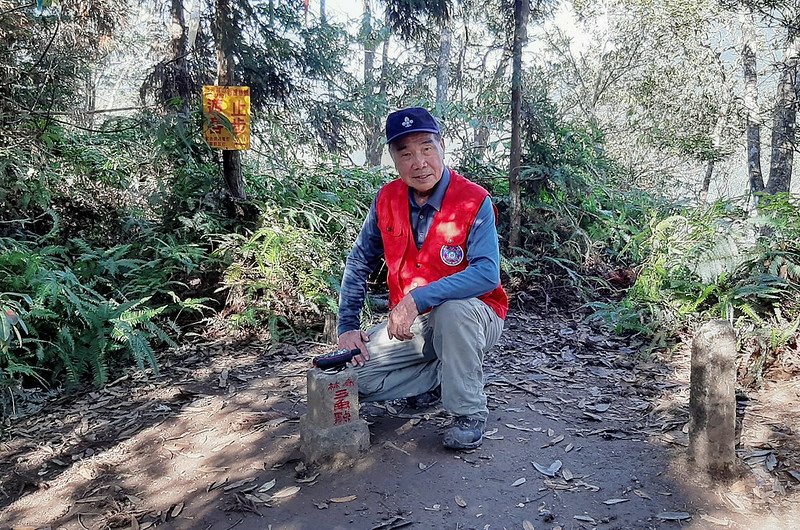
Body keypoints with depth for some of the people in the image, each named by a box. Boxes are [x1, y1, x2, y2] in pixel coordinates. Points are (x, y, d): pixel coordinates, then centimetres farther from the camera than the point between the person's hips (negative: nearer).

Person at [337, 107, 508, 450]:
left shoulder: (474, 201, -18)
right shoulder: (386, 200, -4)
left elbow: (487, 274, -31)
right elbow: (359, 263, 5)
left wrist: (417, 300, -37)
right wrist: (347, 326, -1)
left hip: (470, 318, -4)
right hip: (409, 324, 5)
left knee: (452, 306, -39)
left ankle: (470, 413, -16)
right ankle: (440, 377, 9)